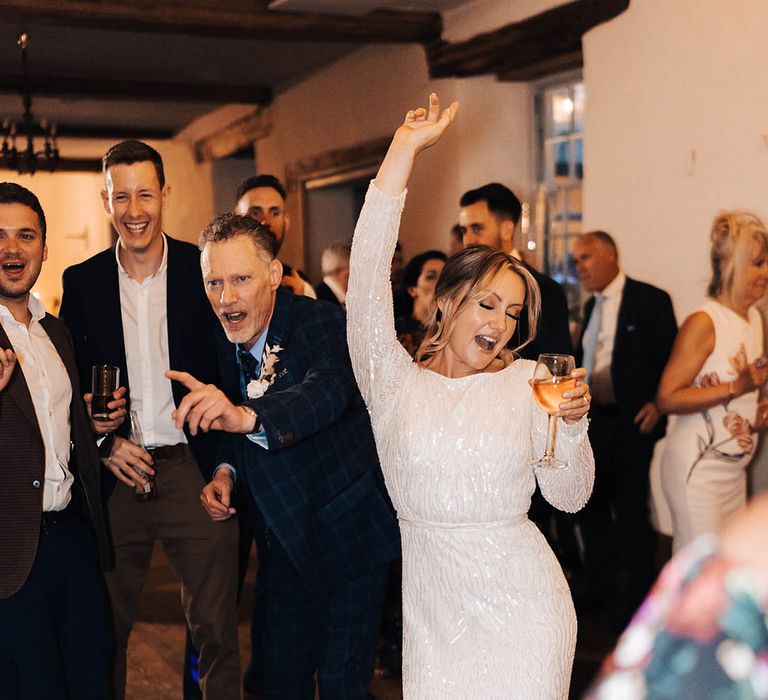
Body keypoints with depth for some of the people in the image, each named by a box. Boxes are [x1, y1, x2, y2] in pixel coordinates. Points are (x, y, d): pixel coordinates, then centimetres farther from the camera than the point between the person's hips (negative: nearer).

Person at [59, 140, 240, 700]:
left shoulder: (205, 270, -1)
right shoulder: (81, 282, 5)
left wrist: (226, 465, -8)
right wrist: (105, 444, -6)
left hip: (194, 466, -1)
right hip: (116, 473, 2)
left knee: (216, 629, 4)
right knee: (109, 628, 14)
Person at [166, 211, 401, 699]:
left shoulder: (323, 322, -22)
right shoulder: (229, 347, -1)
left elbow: (329, 390, -44)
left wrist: (245, 415, -61)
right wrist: (226, 471, -7)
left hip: (349, 536, -6)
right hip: (285, 544, 6)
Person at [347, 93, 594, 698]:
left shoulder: (525, 381, 4)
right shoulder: (393, 380, 0)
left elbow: (570, 497, 5)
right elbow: (368, 272, -10)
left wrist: (573, 425, -14)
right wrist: (404, 149, -10)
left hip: (522, 608, 1)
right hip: (434, 610, -1)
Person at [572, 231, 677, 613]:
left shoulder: (650, 299, -10)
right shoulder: (591, 305, 12)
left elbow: (672, 359, -10)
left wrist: (657, 403, -19)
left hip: (632, 423, -7)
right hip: (594, 420, 7)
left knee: (630, 510, 0)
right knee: (591, 505, 14)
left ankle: (641, 595, 18)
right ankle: (599, 583, 32)